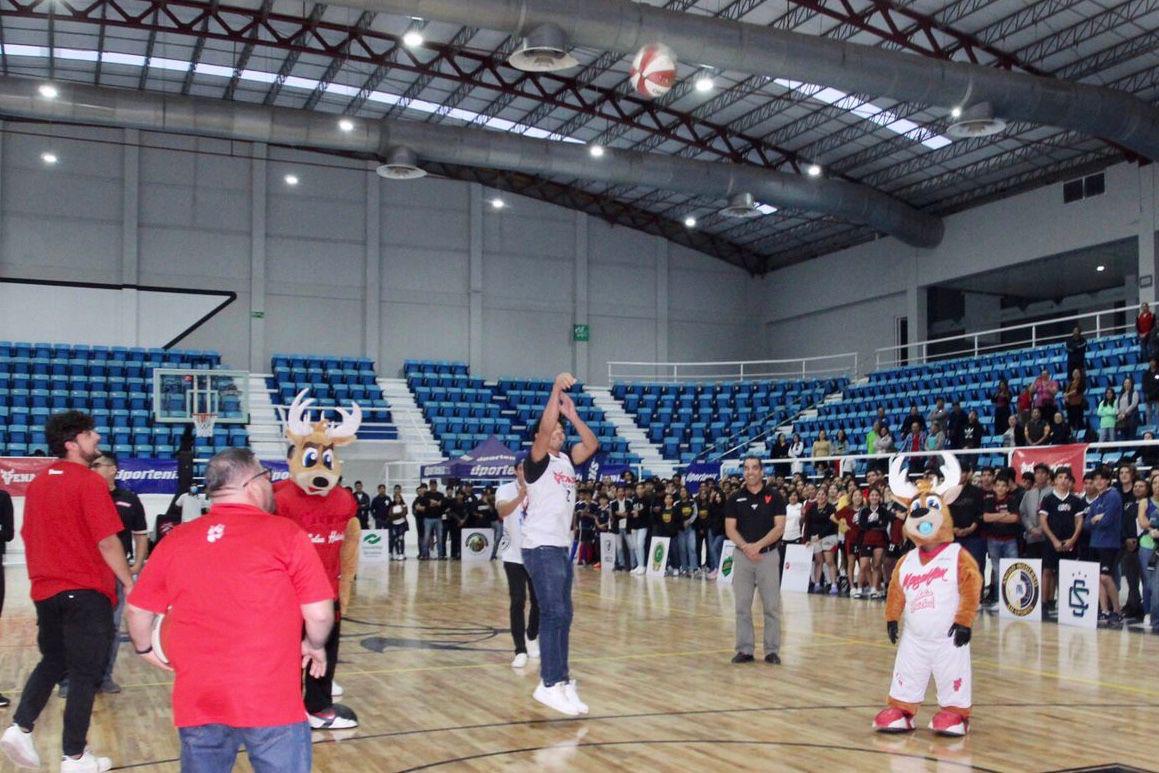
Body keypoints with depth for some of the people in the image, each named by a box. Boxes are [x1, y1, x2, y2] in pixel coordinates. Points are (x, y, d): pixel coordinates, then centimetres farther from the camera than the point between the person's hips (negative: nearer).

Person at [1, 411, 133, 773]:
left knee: (52, 662, 24)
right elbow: (107, 542, -18)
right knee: (85, 674, 3)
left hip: (45, 591, 7)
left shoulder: (37, 483, 8)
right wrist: (130, 584, -9)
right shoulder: (89, 482, -14)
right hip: (86, 592, -7)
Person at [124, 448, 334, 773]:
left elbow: (137, 610, 14)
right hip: (270, 701, -4)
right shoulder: (285, 533, -4)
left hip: (197, 701, 4)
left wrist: (145, 649, 33)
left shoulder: (176, 539, 7)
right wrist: (315, 646, 15)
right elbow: (319, 613, -5)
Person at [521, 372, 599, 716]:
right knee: (554, 614, -12)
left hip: (561, 546, 9)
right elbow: (544, 428, -24)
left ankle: (559, 679, 16)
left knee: (562, 616, 10)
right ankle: (551, 685, -10)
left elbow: (591, 445, 8)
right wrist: (556, 389, -27)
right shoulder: (538, 461, -8)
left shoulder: (567, 460, 14)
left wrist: (572, 414, 2)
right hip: (541, 547, -8)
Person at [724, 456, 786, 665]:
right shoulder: (735, 498, 5)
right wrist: (746, 547, -15)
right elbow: (730, 529, 1)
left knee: (771, 606, 1)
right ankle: (745, 649, 11)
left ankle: (772, 650, 9)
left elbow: (779, 527, -7)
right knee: (742, 606, 4)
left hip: (768, 555, -2)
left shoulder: (774, 496, -1)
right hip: (742, 555, 2)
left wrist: (757, 545, -18)